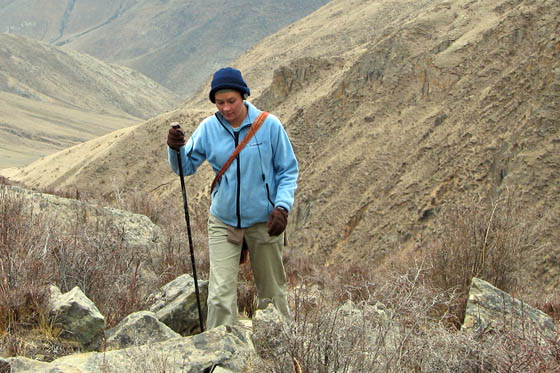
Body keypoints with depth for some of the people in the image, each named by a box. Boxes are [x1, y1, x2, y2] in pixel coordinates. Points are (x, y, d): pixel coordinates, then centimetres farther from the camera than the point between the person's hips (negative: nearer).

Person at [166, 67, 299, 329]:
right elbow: (185, 167, 2)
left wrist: (282, 207, -16)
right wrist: (175, 150, -20)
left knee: (271, 291, 13)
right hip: (223, 223, 1)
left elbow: (288, 171, -2)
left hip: (264, 222, -1)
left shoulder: (269, 125, -9)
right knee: (221, 294, -8)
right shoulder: (208, 128, -4)